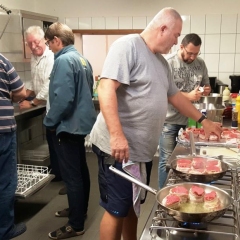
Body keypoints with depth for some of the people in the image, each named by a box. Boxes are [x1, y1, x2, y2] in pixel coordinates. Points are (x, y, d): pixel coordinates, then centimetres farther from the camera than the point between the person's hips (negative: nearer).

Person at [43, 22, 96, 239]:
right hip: (81, 122, 10)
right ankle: (80, 210, 35)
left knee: (71, 176, -1)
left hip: (68, 125, -10)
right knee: (80, 170, 19)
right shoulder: (82, 59, 11)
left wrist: (49, 122, -13)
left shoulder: (64, 60, -19)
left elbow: (62, 98, -27)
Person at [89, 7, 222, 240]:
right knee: (116, 210, 2)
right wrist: (117, 135, -31)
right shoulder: (127, 46, -12)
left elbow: (175, 95, 27)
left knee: (132, 206, 19)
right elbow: (106, 89, -23)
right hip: (119, 147, -8)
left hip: (142, 149, 9)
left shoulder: (161, 62, 16)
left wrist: (203, 120, 28)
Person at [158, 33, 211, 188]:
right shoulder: (168, 62, -12)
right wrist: (188, 96, -27)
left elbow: (207, 85, 18)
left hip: (191, 119, 6)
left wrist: (207, 90, -6)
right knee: (167, 160, 3)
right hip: (171, 120, -5)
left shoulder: (200, 64, 6)